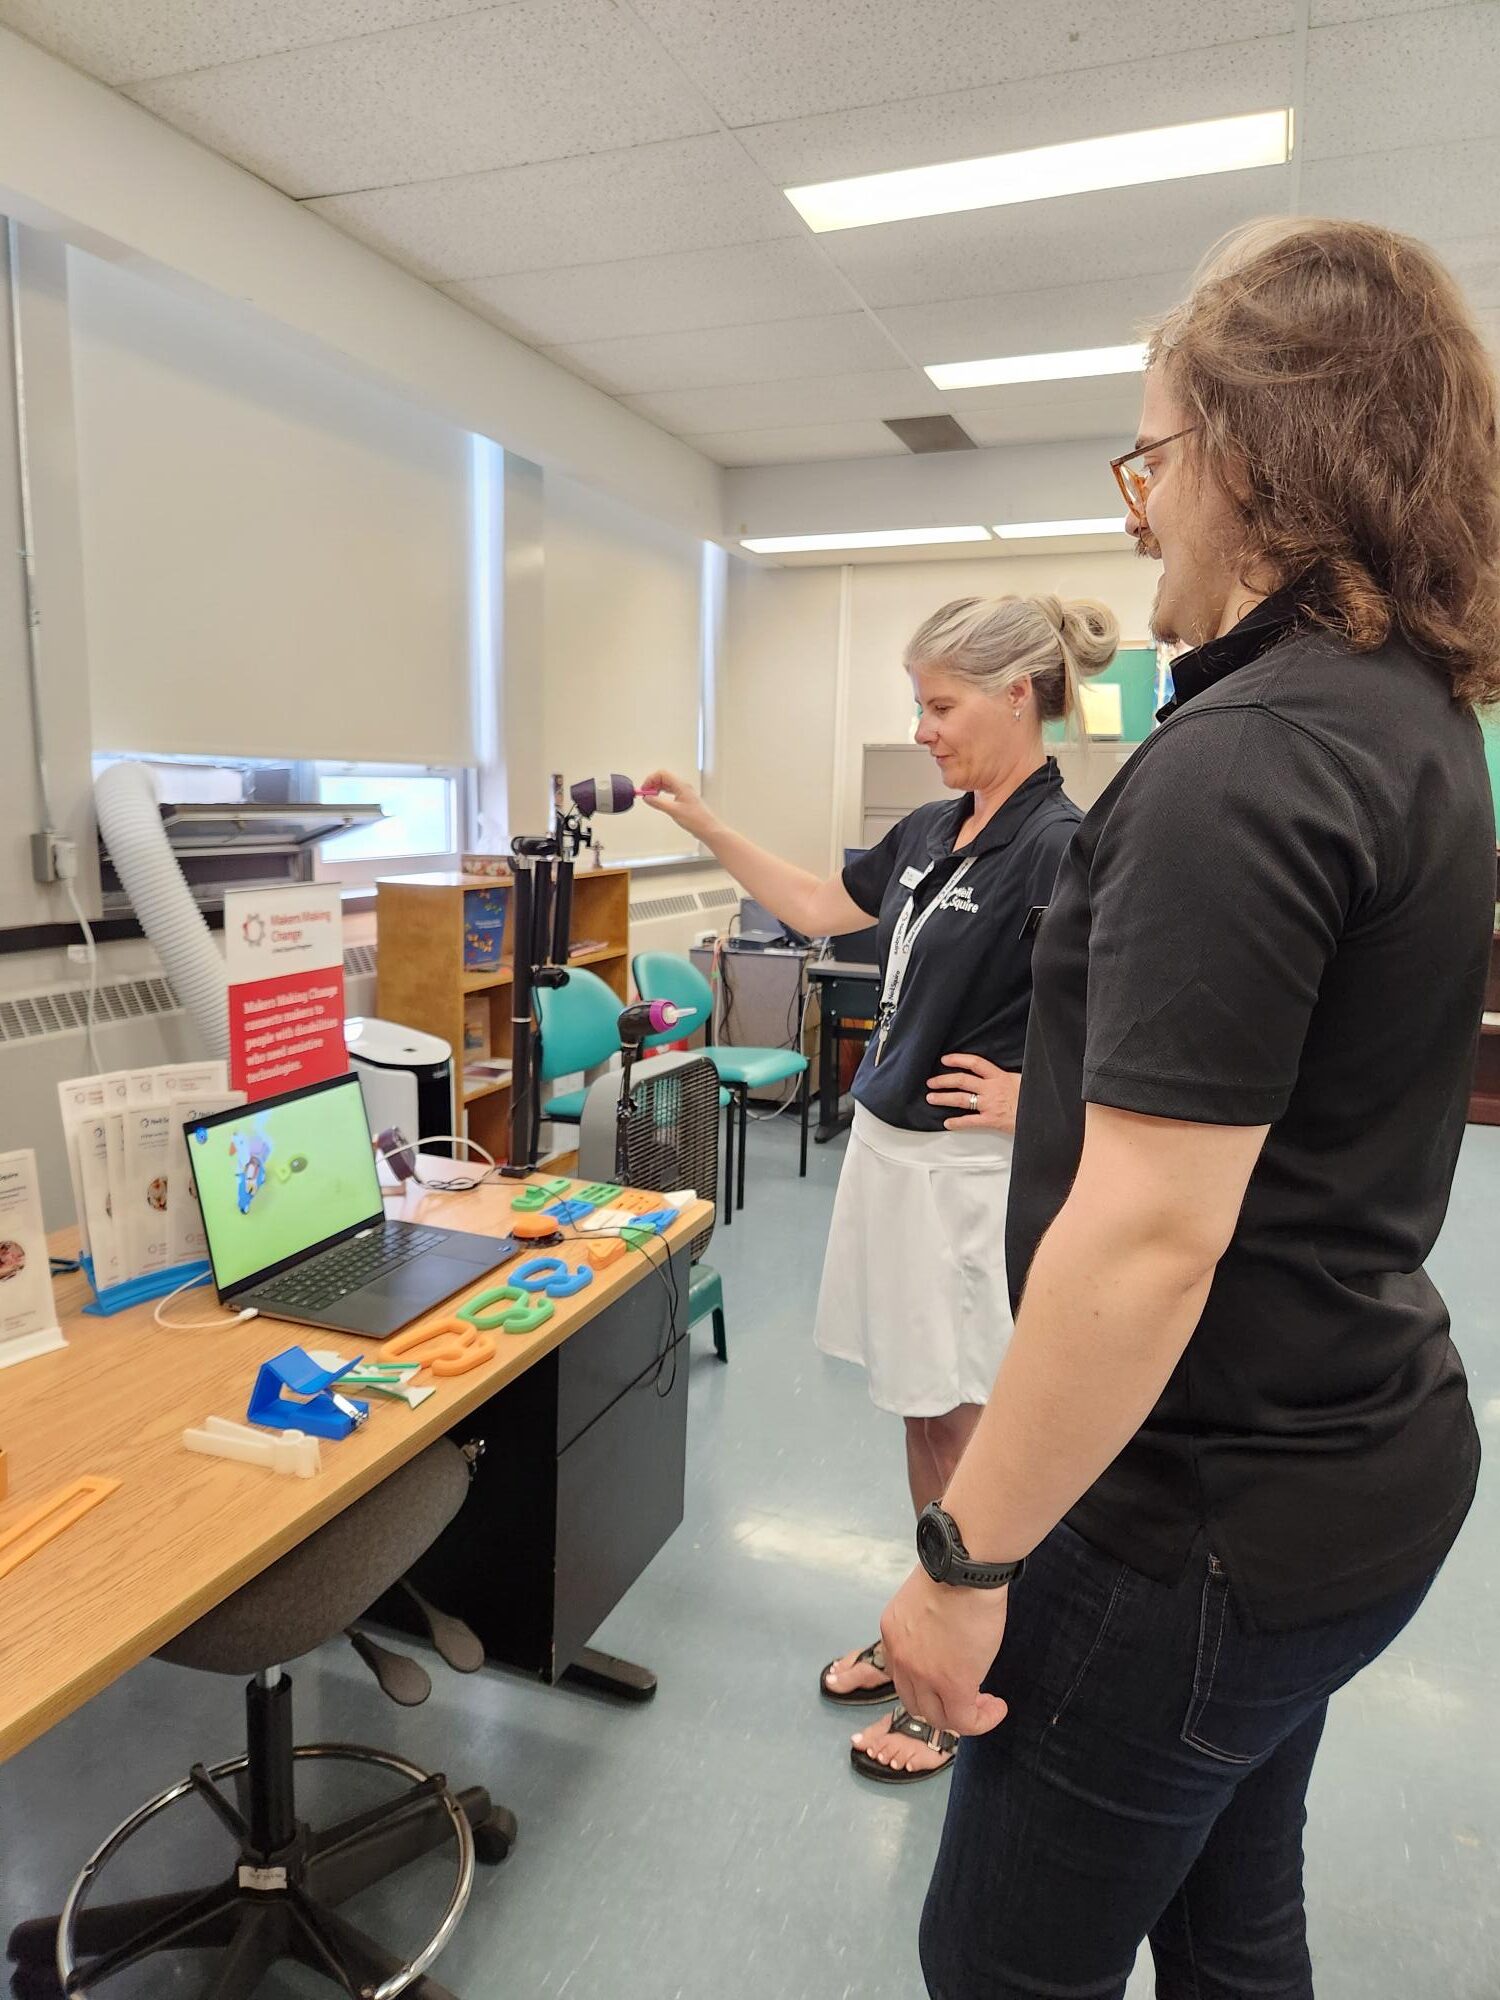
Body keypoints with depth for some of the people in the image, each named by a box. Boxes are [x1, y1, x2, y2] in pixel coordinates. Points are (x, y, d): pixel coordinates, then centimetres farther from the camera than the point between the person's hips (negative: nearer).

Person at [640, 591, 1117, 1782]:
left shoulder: (1060, 847, -18)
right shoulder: (932, 831, 8)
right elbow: (820, 910, 19)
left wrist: (1038, 1096, -18)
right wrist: (705, 826, 17)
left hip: (972, 1174, -8)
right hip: (888, 1149, 8)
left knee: (957, 1426, 7)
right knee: (920, 1415, 20)